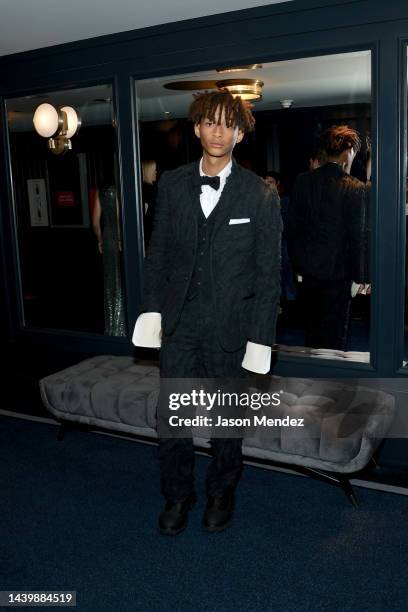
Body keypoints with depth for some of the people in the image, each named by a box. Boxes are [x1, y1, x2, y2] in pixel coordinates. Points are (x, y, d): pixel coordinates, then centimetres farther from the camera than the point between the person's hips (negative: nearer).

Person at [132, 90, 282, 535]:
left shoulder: (260, 194, -4)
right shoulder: (172, 185, 4)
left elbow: (268, 272, -4)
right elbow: (157, 253, 8)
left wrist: (260, 337, -7)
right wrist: (153, 309, 1)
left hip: (230, 322, -2)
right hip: (179, 320, 2)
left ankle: (221, 493, 36)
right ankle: (178, 495, 31)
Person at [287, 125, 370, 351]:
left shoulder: (303, 181, -3)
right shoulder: (356, 189, -15)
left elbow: (292, 224, 2)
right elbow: (359, 236, -12)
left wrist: (297, 263, 12)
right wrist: (361, 275, -2)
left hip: (308, 266, 4)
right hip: (338, 269, -4)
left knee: (312, 326, 18)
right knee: (335, 331, 9)